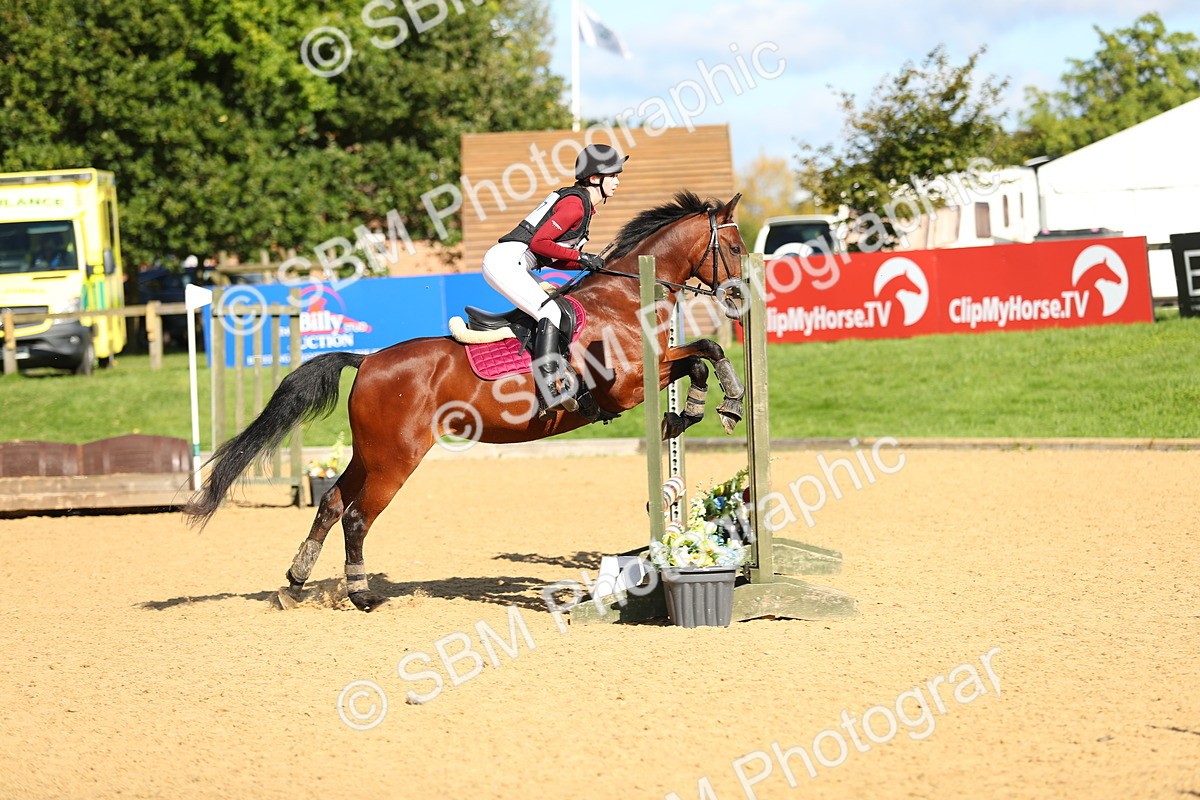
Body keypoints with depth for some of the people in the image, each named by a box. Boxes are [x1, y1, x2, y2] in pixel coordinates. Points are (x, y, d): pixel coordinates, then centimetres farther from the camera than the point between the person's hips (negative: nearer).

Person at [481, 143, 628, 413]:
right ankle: (549, 385, -32)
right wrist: (580, 256, -13)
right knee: (551, 312, -22)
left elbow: (550, 257, 17)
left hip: (515, 266, 11)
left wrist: (591, 265, 7)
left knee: (563, 314, 10)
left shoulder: (582, 205, 19)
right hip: (505, 261, -11)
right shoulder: (575, 204, -12)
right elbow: (539, 243, -19)